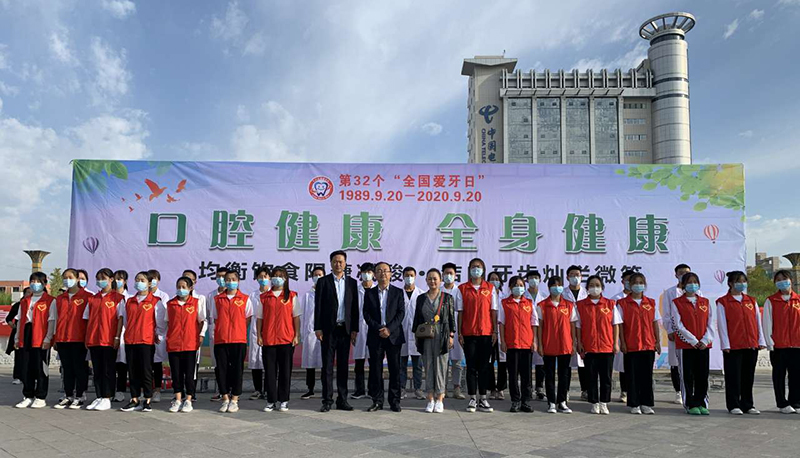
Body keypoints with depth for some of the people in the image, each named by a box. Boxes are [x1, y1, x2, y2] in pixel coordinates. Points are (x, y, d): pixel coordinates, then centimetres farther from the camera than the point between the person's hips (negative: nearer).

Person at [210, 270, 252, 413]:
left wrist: (239, 331, 1)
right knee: (222, 369, 5)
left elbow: (248, 319, 8)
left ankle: (234, 400, 10)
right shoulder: (217, 299, 10)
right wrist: (221, 331, 4)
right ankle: (225, 399, 16)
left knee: (237, 369, 1)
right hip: (220, 340, 2)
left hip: (239, 340, -2)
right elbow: (215, 318, 13)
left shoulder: (245, 299, 4)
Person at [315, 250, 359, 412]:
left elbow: (355, 307, 8)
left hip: (345, 329, 3)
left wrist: (354, 329, 2)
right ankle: (327, 400, 7)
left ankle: (342, 400, 14)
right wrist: (318, 328, -7)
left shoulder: (352, 282, 9)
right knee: (327, 365, 1)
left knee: (343, 365, 7)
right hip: (329, 329, -2)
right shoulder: (323, 281, 2)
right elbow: (318, 306, -1)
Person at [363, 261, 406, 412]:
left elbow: (401, 313, -1)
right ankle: (377, 401, 11)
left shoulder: (398, 292, 7)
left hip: (394, 335, -1)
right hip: (375, 336, 1)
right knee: (375, 369, 2)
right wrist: (378, 329, -10)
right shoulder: (369, 293, 9)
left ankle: (394, 401, 10)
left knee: (395, 369, 2)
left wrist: (389, 329, -13)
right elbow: (366, 314, 3)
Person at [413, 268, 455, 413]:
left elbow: (452, 318, 2)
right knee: (428, 366, 4)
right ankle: (430, 400, 10)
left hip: (441, 336, -2)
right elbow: (417, 318, 13)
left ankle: (440, 400, 6)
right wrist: (416, 335, 8)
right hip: (425, 337, 2)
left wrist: (451, 336, -4)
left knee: (441, 366, -1)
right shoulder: (421, 298, 10)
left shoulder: (447, 298, 3)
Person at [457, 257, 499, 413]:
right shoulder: (462, 288, 4)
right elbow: (460, 312, 3)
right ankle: (472, 399, 10)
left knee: (484, 366, 5)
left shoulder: (490, 288, 6)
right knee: (471, 366, 3)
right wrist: (459, 332, -2)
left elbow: (493, 311, 5)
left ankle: (483, 399, 12)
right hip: (469, 333, 0)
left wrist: (495, 331, -1)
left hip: (486, 333, 1)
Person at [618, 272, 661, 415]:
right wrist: (622, 342, -8)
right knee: (632, 375, 2)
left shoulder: (651, 303, 9)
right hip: (631, 345, -3)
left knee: (647, 375, 6)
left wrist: (657, 341, 6)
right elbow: (620, 324, -2)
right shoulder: (623, 303, -1)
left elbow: (655, 323, 11)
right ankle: (634, 404, 11)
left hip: (648, 344, 3)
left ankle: (646, 404, 16)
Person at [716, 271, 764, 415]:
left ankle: (748, 405, 19)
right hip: (733, 346, -4)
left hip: (751, 345, 5)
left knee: (749, 376, 10)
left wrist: (761, 341, 5)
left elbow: (758, 321, 12)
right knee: (733, 376, 0)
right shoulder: (723, 302, -2)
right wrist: (725, 345, -10)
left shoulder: (752, 301, 13)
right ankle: (734, 405, 8)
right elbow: (722, 325, -5)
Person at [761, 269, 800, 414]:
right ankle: (783, 404, 12)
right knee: (779, 375, 4)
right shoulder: (770, 301, 1)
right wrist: (770, 343, -7)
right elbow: (766, 323, -1)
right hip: (778, 346, -2)